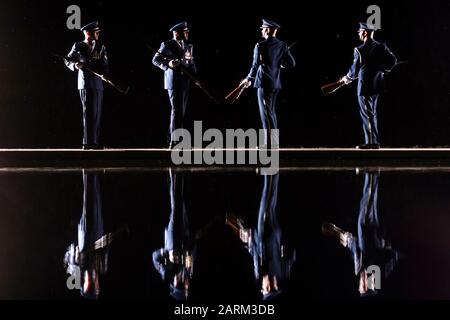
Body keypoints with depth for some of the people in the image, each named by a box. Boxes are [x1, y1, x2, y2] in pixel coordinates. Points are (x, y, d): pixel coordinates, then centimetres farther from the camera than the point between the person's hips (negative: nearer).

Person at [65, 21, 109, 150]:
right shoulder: (78, 46, 1)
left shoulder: (101, 48, 12)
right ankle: (88, 142, -9)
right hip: (85, 84, -5)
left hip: (98, 84, 5)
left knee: (97, 114, 8)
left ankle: (95, 142, 14)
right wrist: (75, 65, -11)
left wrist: (105, 73, -12)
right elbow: (68, 61, 9)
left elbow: (104, 65, 9)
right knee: (89, 113, -10)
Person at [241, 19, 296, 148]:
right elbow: (292, 63, 2)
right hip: (276, 83, 7)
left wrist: (249, 79, 3)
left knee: (266, 113, -2)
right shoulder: (283, 46, 4)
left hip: (264, 83, -7)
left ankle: (271, 143, -4)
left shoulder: (260, 46, -12)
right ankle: (273, 142, 22)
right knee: (271, 111, 18)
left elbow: (256, 65, -12)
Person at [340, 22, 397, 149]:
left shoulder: (360, 50, -14)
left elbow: (355, 69, -9)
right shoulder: (381, 47, 2)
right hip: (377, 86, 7)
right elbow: (393, 61, 2)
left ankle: (371, 142, 0)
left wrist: (348, 78, 9)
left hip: (365, 87, -7)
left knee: (367, 115, 0)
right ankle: (374, 142, 20)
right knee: (372, 114, 16)